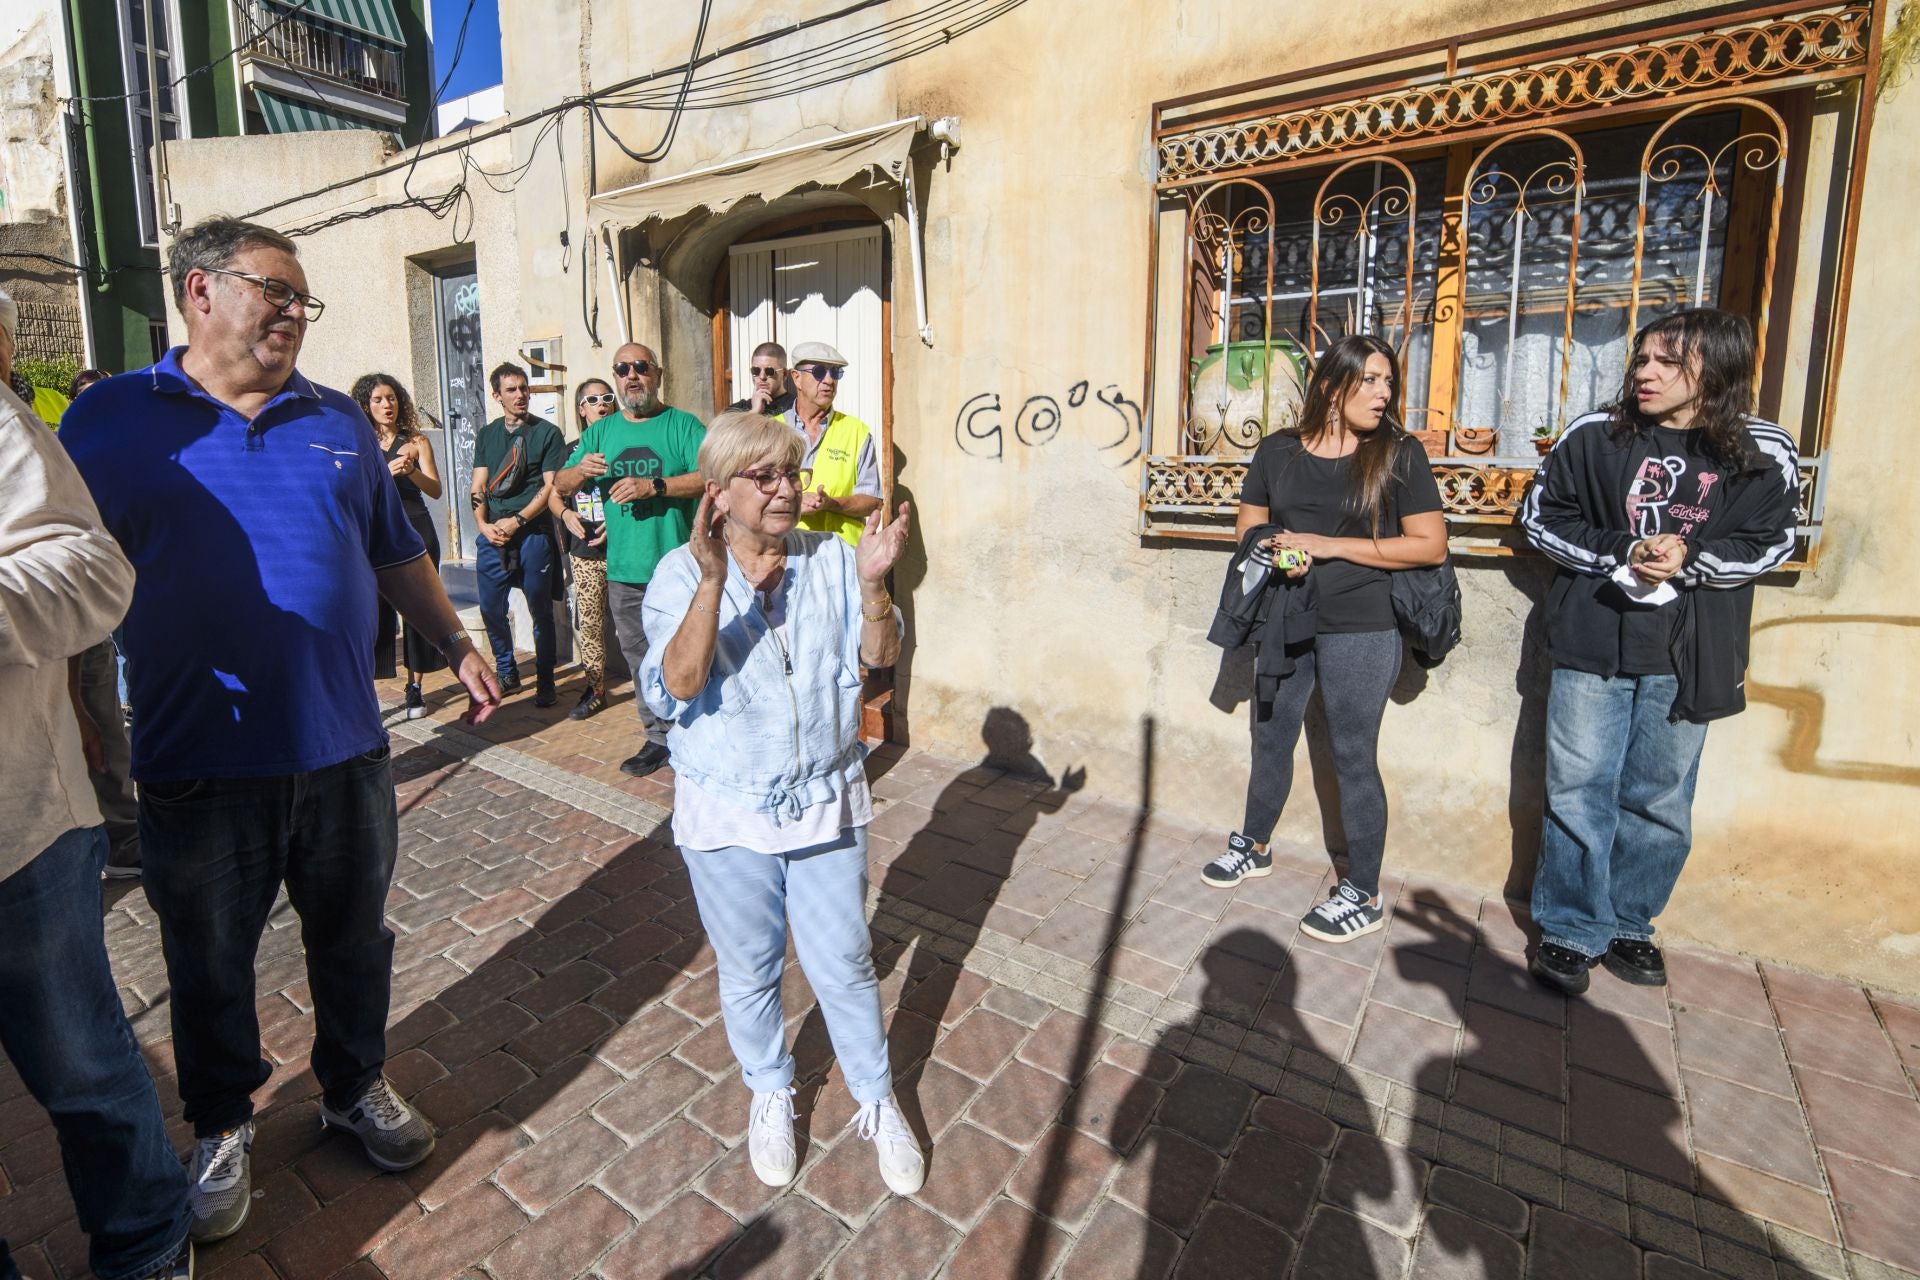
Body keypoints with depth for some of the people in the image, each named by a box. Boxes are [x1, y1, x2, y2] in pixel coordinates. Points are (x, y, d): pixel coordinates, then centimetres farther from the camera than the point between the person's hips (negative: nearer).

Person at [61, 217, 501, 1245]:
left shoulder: (339, 422, 9)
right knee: (208, 962, 16)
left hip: (343, 749, 2)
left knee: (352, 938, 16)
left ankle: (355, 1088, 39)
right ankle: (221, 1128, 40)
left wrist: (456, 642, 8)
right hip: (197, 765, -2)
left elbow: (396, 552, 15)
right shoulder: (110, 417, 0)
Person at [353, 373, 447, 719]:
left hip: (416, 532, 1)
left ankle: (414, 687, 11)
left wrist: (412, 471, -20)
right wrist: (388, 471, -20)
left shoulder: (416, 440, 7)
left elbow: (435, 490, 0)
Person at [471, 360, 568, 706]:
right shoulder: (486, 435, 15)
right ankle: (507, 673, 26)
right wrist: (483, 524, -5)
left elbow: (551, 487, -5)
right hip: (492, 535, 4)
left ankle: (545, 683, 10)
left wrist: (516, 521, -12)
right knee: (491, 609, 7)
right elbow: (478, 486, 11)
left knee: (540, 610, 0)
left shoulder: (547, 433, 1)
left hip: (533, 533, -4)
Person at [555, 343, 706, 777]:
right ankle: (658, 737, 24)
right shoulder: (600, 432, 15)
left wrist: (654, 486, -21)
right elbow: (562, 486, 14)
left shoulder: (682, 424, -1)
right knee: (640, 661, 12)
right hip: (623, 571, 5)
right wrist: (580, 469, -9)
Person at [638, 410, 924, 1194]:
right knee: (749, 970, 18)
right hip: (727, 813, -1)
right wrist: (714, 581, -33)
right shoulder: (681, 575, -10)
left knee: (844, 965, 12)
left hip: (826, 803, 1)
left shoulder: (831, 559, -4)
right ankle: (770, 1096, 44)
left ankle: (877, 1102, 36)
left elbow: (879, 656, -7)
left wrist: (872, 583, -25)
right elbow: (674, 689, -23)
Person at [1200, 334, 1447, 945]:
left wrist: (1328, 545, -15)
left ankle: (1364, 895, 19)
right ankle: (1255, 846, 38)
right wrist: (1276, 554, -13)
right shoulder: (1276, 451, 5)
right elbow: (1250, 528, 11)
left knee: (1353, 757, 3)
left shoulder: (1397, 453, -4)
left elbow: (1430, 545, -8)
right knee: (1270, 740, 16)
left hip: (1361, 630, -4)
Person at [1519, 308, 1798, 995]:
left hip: (1687, 656, 1)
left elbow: (1767, 543, 4)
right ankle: (1570, 930, 15)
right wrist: (1623, 552, -13)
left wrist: (1688, 563, -16)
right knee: (1578, 792, 1)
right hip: (1592, 642, -1)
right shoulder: (1593, 435, 0)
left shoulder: (1764, 453, 2)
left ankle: (1629, 924, 29)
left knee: (1659, 802, 11)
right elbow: (1542, 515, 1)